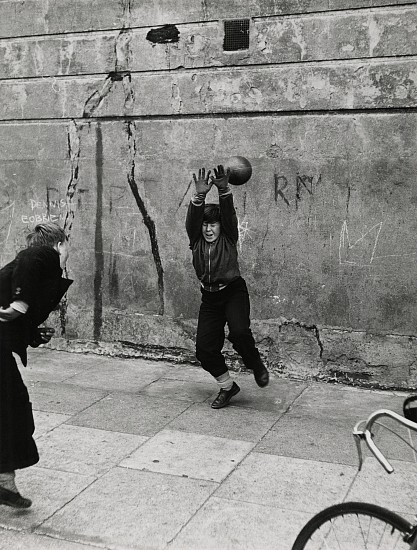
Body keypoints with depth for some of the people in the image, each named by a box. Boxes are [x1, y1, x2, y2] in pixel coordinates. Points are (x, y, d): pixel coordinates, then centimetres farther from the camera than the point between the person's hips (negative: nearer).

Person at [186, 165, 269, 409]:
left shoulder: (228, 237, -3)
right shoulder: (196, 240, 2)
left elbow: (229, 214, -19)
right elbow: (193, 219, -15)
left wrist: (224, 191, -37)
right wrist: (200, 196, -33)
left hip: (234, 291, -3)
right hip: (209, 297, 4)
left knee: (239, 332, -28)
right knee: (204, 349, -3)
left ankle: (257, 365, 4)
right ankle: (227, 387, 21)